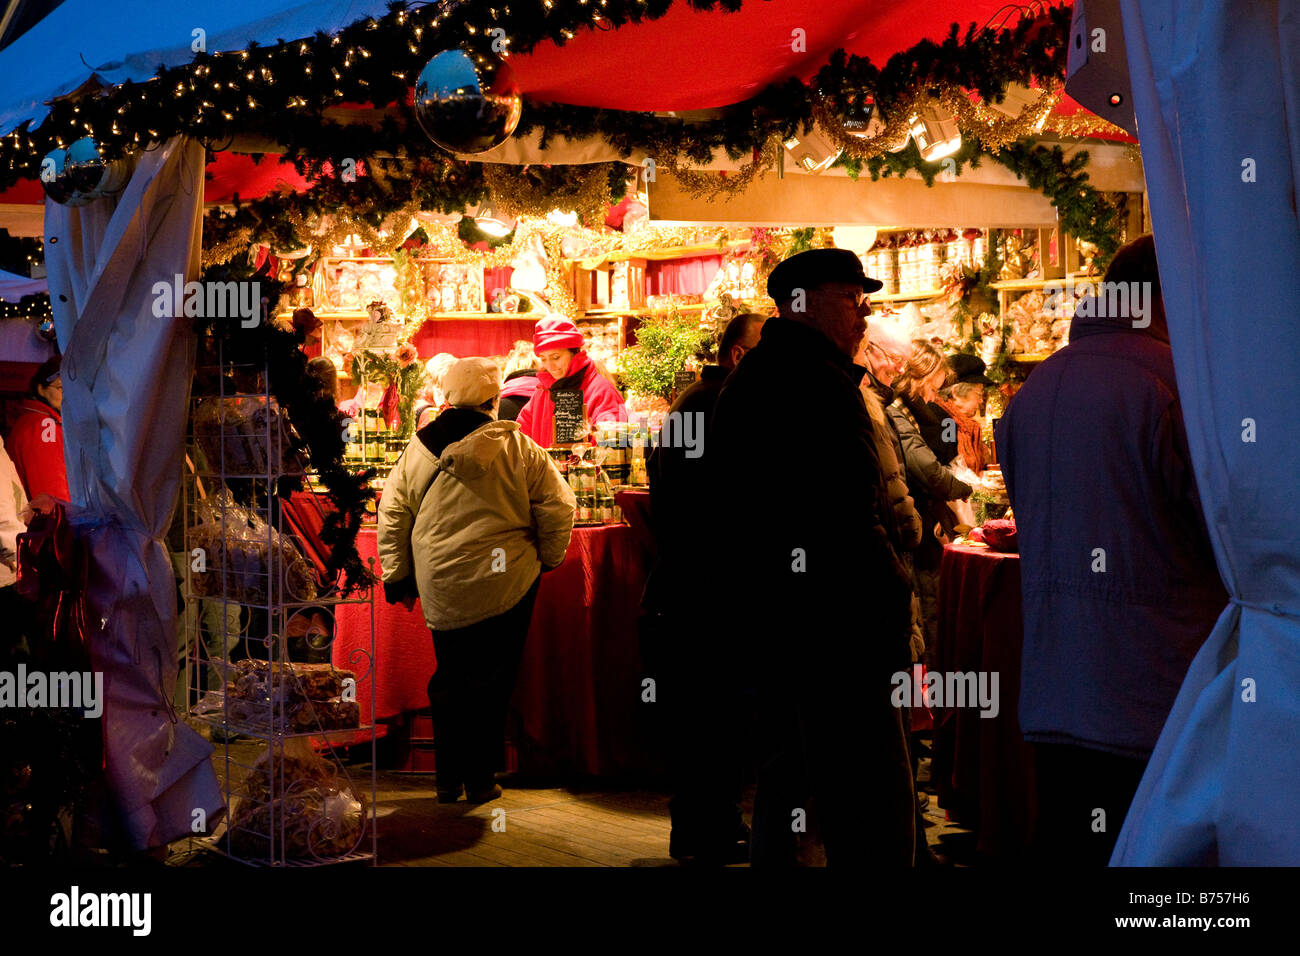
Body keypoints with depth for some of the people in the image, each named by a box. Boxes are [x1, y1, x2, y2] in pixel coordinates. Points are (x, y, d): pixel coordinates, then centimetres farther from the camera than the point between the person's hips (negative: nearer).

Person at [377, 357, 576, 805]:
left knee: (449, 683, 15)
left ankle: (448, 780, 21)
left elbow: (392, 516, 9)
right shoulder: (516, 447, -5)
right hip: (504, 585, -3)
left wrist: (396, 576, 19)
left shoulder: (416, 450, 4)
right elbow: (557, 506, -4)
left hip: (440, 589, 3)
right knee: (491, 684, 8)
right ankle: (479, 780, 13)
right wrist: (548, 559, 12)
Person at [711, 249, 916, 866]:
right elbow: (844, 518, -23)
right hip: (828, 624, -11)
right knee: (876, 813, -7)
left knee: (787, 789, 21)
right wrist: (891, 591, -11)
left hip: (766, 622, 11)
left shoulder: (753, 376, 17)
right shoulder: (815, 379, -15)